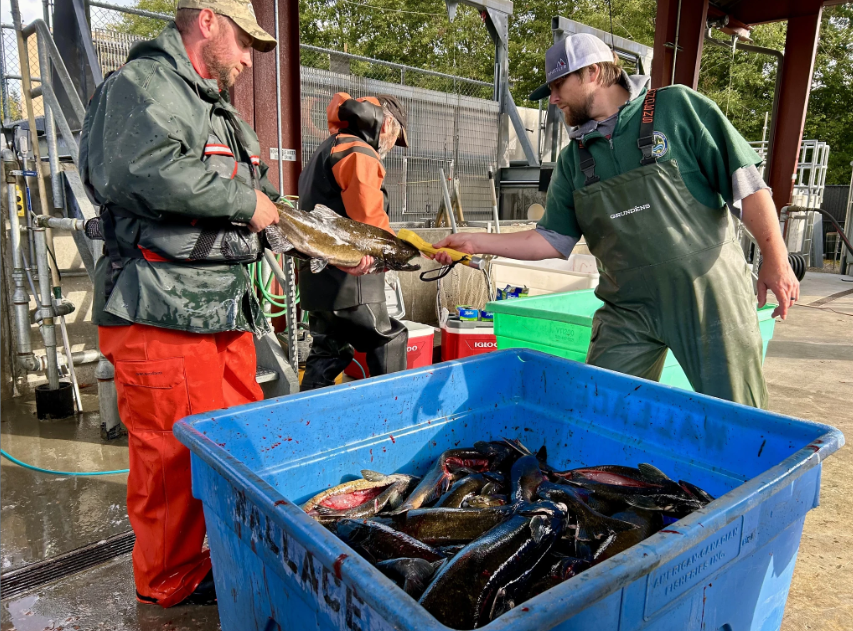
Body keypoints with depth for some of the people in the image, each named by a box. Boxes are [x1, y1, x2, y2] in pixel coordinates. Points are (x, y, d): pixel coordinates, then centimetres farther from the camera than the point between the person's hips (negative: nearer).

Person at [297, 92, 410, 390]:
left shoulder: (325, 152, 24)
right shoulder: (359, 153, -9)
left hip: (316, 279, 10)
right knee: (389, 343, 1)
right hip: (349, 282, -10)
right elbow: (371, 219, -19)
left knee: (326, 354, 14)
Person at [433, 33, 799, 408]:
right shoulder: (573, 160, 10)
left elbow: (745, 183, -5)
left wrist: (775, 258, -11)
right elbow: (553, 240, 9)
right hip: (629, 309, 4)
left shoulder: (678, 107, -2)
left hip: (708, 293, -3)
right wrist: (476, 243, 3)